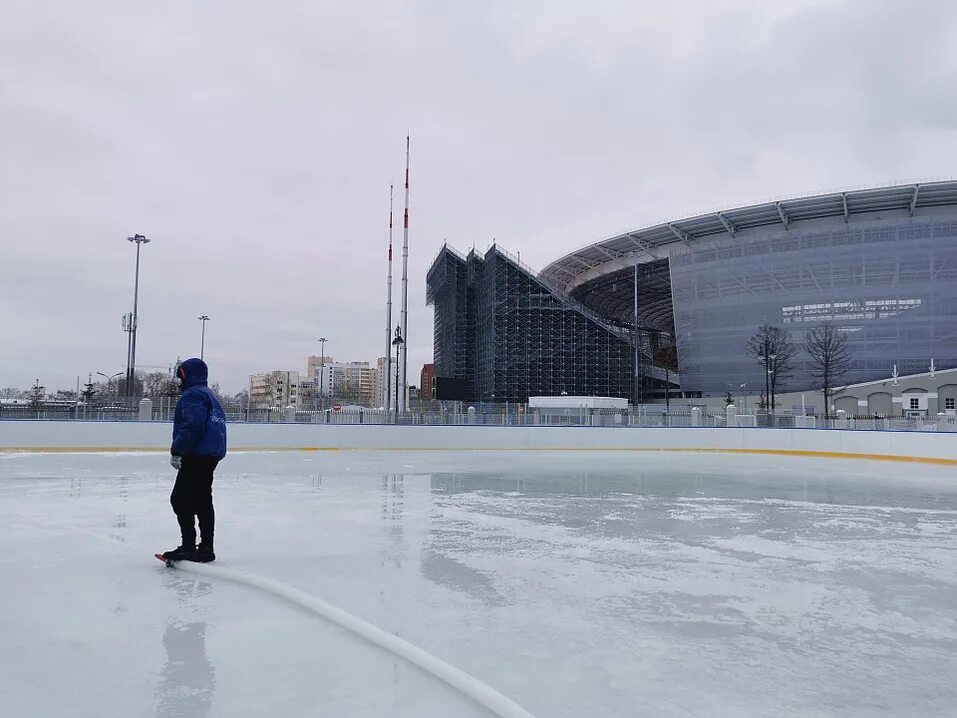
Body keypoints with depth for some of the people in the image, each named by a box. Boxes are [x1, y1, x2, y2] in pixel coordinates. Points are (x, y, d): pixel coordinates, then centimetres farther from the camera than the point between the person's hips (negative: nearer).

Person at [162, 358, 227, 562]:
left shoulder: (192, 395, -10)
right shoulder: (209, 395, 22)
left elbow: (192, 425, -23)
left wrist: (176, 451, -19)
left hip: (197, 455, -10)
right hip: (212, 455, 10)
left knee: (180, 499, -6)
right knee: (202, 501, 14)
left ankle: (188, 547, -7)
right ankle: (205, 548, 19)